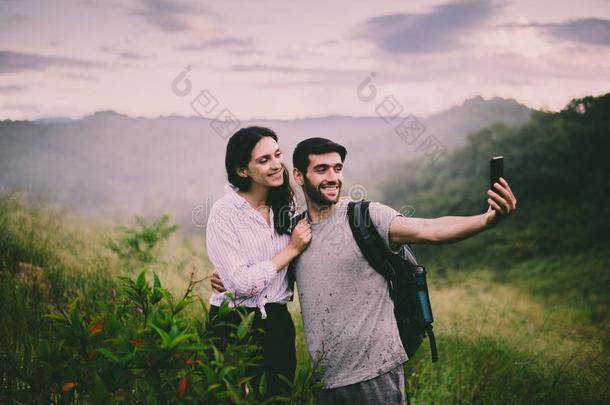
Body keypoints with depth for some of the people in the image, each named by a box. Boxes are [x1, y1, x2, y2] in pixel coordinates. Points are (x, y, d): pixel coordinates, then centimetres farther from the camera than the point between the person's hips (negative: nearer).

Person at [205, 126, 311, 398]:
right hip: (235, 325, -5)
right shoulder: (224, 212, -15)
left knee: (282, 395, 16)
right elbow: (242, 284, -22)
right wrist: (292, 249, -16)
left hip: (278, 322, 6)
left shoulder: (286, 205, 3)